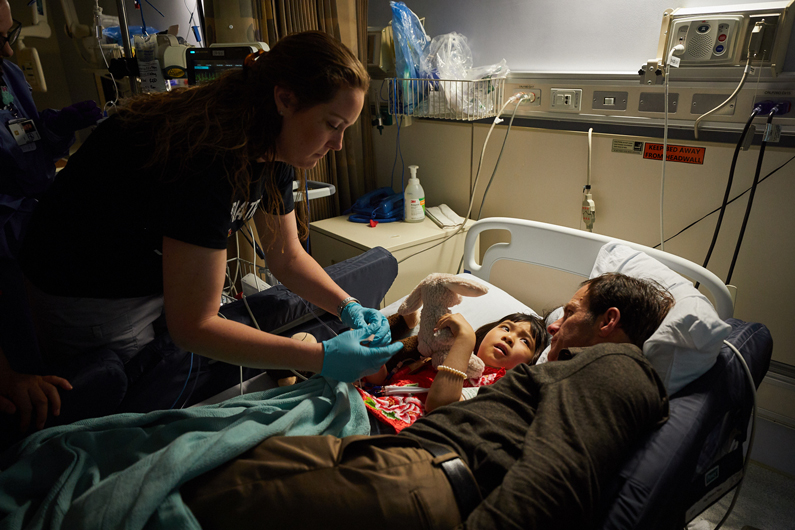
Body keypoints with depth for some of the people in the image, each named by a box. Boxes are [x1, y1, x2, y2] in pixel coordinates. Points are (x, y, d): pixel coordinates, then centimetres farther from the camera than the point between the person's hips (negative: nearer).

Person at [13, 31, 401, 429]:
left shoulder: (269, 150, -10)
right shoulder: (208, 157, -37)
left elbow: (287, 258, -1)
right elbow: (193, 326, -33)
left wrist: (348, 307, -16)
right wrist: (321, 358, -34)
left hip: (169, 280, 8)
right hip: (87, 302, -7)